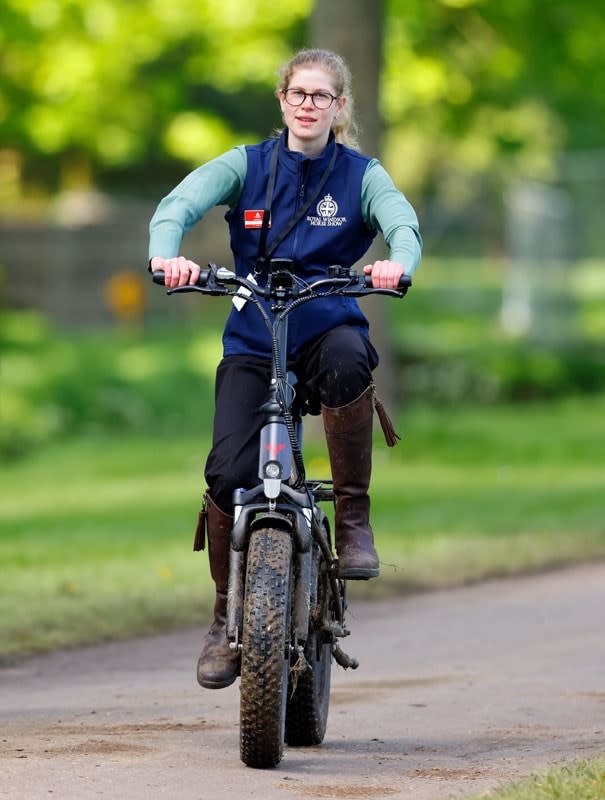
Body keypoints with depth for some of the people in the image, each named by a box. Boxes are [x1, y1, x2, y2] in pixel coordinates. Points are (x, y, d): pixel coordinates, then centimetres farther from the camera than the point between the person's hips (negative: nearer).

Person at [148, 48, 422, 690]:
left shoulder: (360, 175, 4)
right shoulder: (247, 166, 4)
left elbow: (404, 224, -14)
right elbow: (179, 204, -11)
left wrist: (398, 262, -38)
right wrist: (167, 253, -34)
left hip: (327, 327, -1)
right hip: (253, 341, 1)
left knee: (348, 356, -38)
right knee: (229, 471, -18)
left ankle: (353, 518, -21)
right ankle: (227, 616, 4)